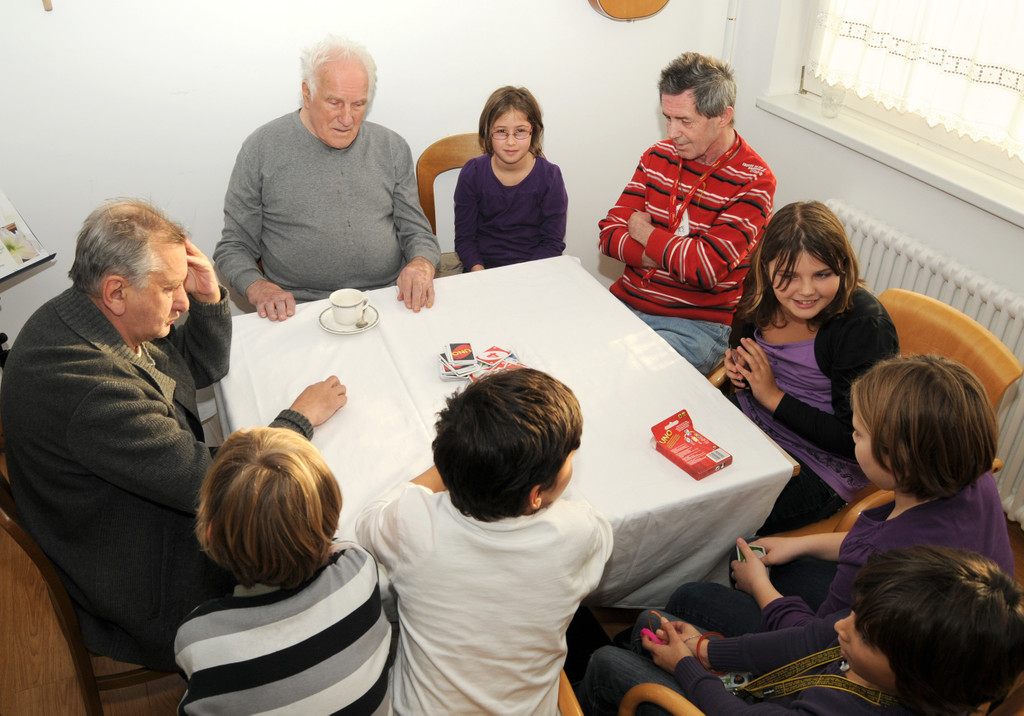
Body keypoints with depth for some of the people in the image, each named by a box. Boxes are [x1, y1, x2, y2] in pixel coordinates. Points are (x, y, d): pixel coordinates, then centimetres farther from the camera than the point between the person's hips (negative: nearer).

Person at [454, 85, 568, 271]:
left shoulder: (550, 177, -2)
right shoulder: (472, 174, -1)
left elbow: (553, 242, -2)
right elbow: (464, 237, 0)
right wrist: (479, 272, -18)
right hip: (483, 267, 0)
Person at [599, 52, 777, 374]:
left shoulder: (753, 180, -10)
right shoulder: (658, 156, 7)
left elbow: (707, 268, -21)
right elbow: (610, 234, 3)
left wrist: (645, 232, -6)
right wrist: (669, 255, -14)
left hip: (698, 323, -5)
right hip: (626, 302, 5)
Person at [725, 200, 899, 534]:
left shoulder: (865, 326, -25)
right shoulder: (762, 292, -9)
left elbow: (857, 441, -22)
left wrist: (774, 396, -23)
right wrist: (738, 367, -10)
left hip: (820, 466, -6)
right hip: (754, 423, 6)